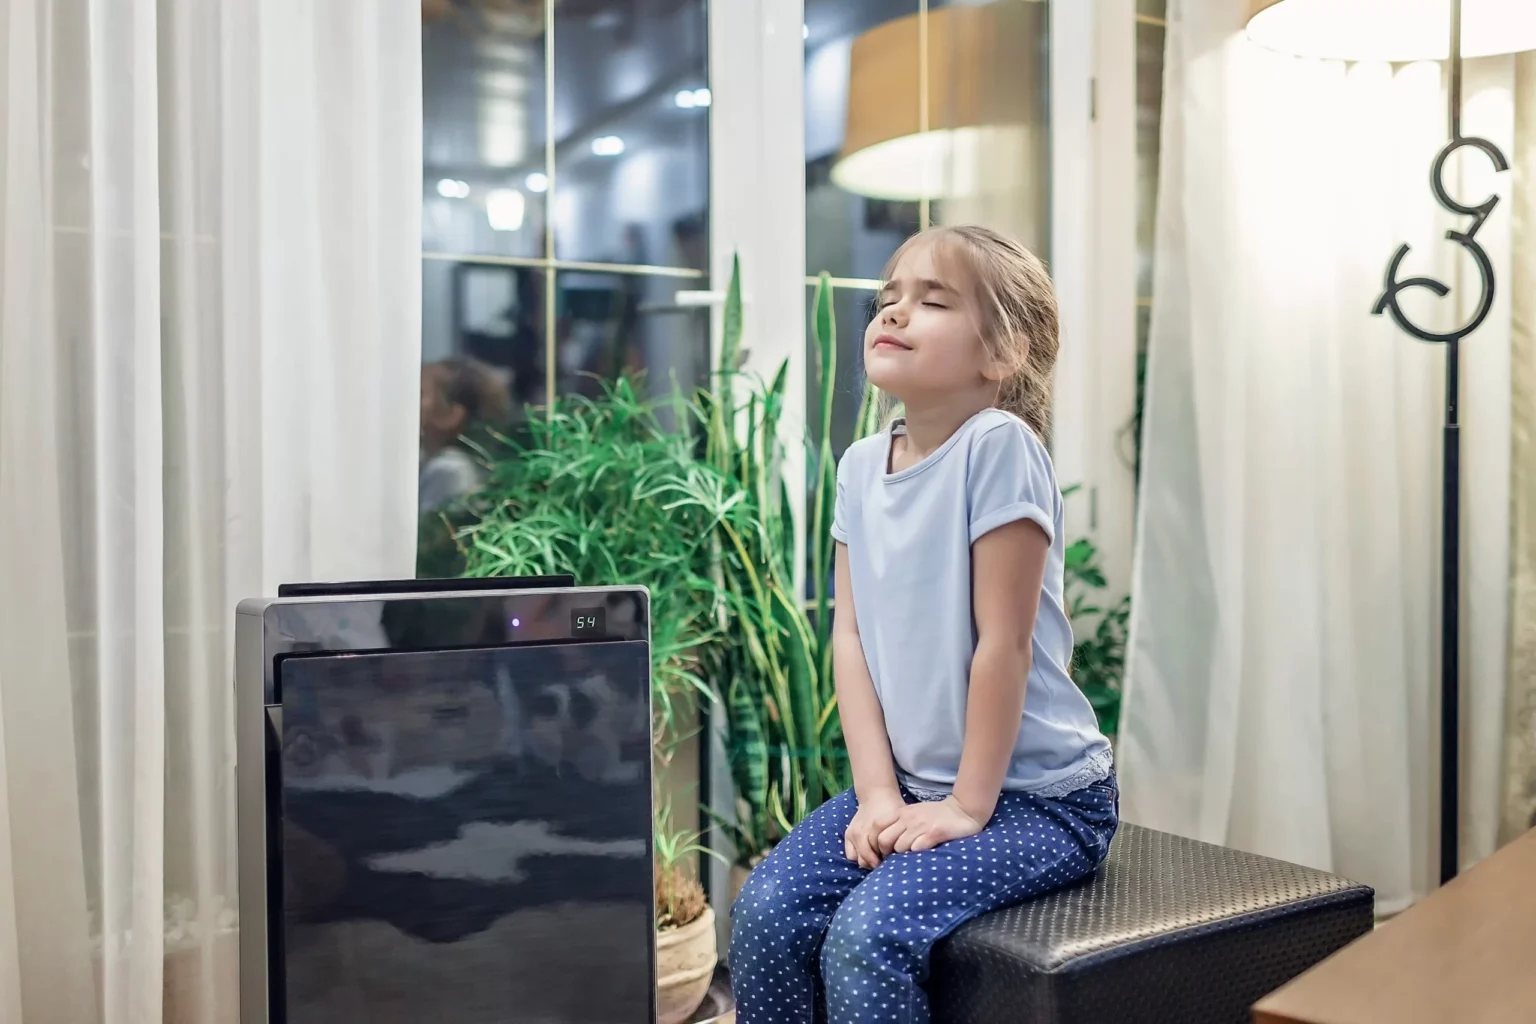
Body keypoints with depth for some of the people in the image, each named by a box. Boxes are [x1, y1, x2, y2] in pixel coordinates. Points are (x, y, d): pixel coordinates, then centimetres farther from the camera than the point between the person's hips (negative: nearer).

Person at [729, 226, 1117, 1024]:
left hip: (1037, 796, -6)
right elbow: (851, 636, 1)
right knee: (765, 912, -8)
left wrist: (968, 806, -14)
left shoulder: (999, 445, -19)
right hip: (913, 782, 6)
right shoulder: (861, 464, 1)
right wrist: (878, 792, -6)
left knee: (866, 934, -22)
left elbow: (1003, 643, -19)